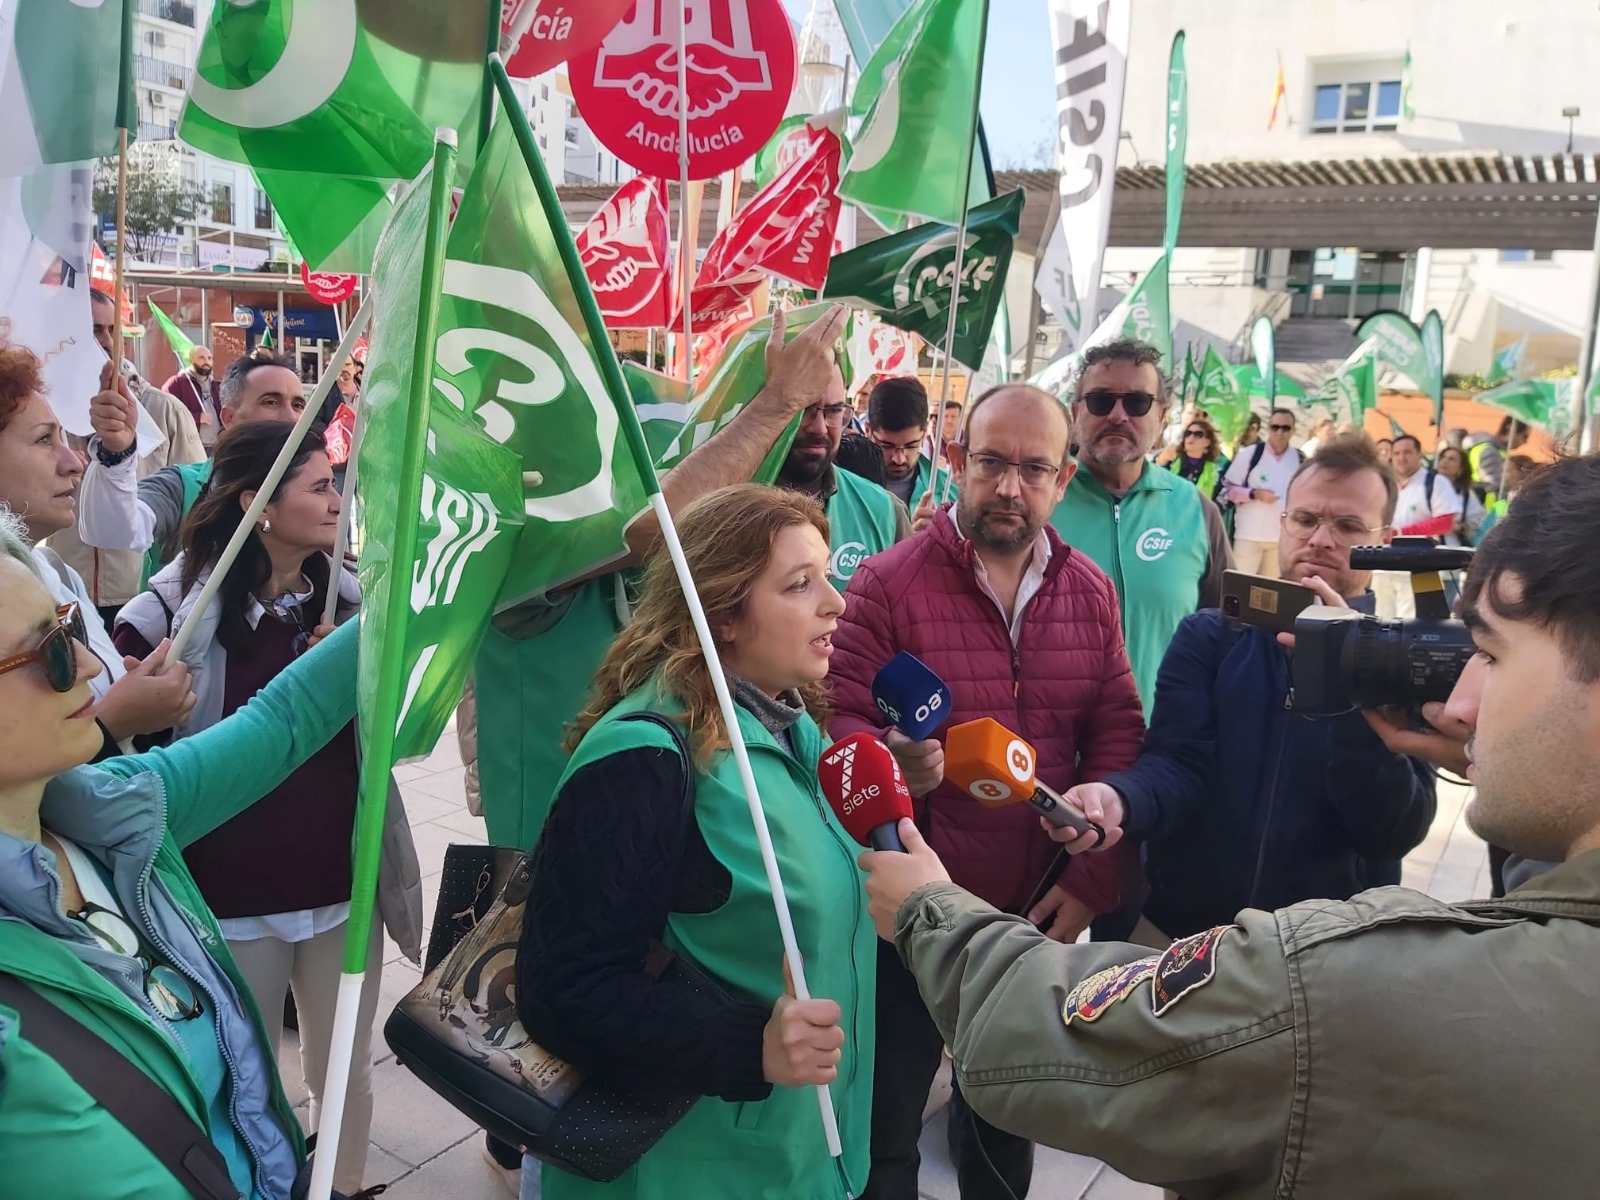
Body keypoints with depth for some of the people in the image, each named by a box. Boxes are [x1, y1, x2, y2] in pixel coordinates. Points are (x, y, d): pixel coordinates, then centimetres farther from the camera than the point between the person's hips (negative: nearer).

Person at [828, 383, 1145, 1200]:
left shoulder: (1090, 591, 0)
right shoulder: (887, 583, -14)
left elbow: (1117, 735, 0)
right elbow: (837, 718, -14)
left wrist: (1095, 879, -7)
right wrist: (888, 759, -37)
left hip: (1041, 911, 4)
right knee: (886, 1123, 14)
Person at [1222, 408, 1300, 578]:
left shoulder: (1300, 459, 5)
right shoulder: (1249, 454, -3)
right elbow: (1229, 489, -3)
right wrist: (1255, 494, -17)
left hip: (1284, 536, 3)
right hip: (1249, 534, -3)